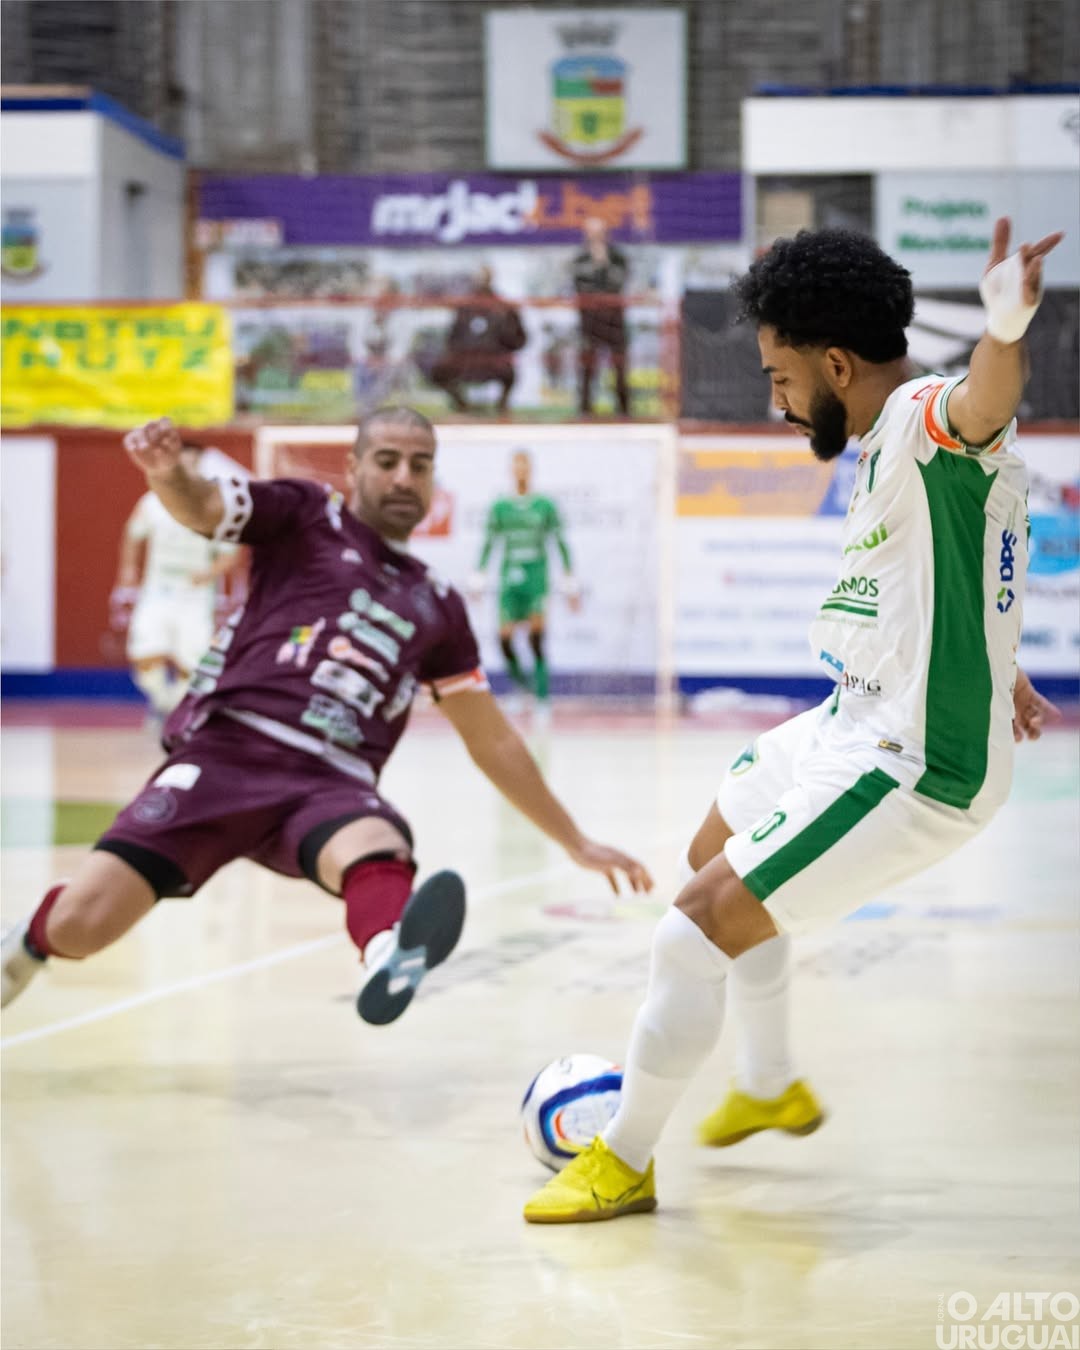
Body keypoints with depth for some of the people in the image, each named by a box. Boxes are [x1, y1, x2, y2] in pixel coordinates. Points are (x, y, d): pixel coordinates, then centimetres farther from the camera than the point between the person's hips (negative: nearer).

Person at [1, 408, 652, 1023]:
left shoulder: (436, 606, 24)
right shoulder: (305, 516, 13)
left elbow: (493, 741, 30)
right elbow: (201, 506, -5)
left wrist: (576, 842, 29)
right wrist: (167, 472, -30)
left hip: (332, 784, 2)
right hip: (227, 751, -2)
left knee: (377, 849, -36)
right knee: (80, 924, -14)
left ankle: (390, 954, -72)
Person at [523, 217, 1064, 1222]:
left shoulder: (926, 420, -23)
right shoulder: (890, 445, 8)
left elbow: (985, 404, -50)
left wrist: (1006, 329, -71)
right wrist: (992, 675, 36)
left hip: (911, 771, -11)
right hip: (856, 724, 11)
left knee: (698, 927, -12)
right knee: (713, 854, 29)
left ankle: (623, 1162, 6)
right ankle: (770, 1086, 46)